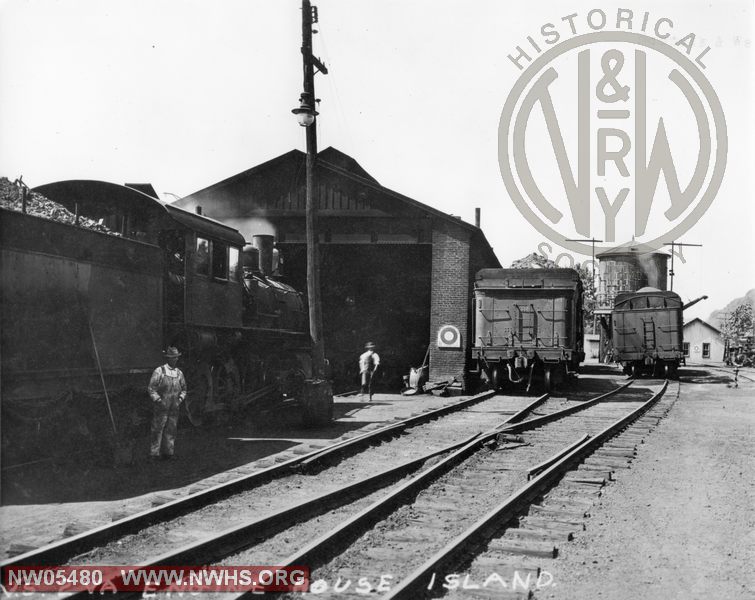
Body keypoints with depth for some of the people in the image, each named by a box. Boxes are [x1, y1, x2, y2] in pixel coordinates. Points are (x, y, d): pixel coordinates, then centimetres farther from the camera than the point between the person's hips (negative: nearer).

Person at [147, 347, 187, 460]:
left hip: (174, 408, 5)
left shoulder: (179, 373, 10)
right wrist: (158, 400, -12)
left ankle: (168, 452, 17)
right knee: (157, 429, -4)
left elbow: (183, 389, 22)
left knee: (171, 430, 7)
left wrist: (180, 399, 5)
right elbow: (151, 388, -4)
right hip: (161, 407, -4)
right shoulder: (159, 371, -5)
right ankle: (154, 453, 1)